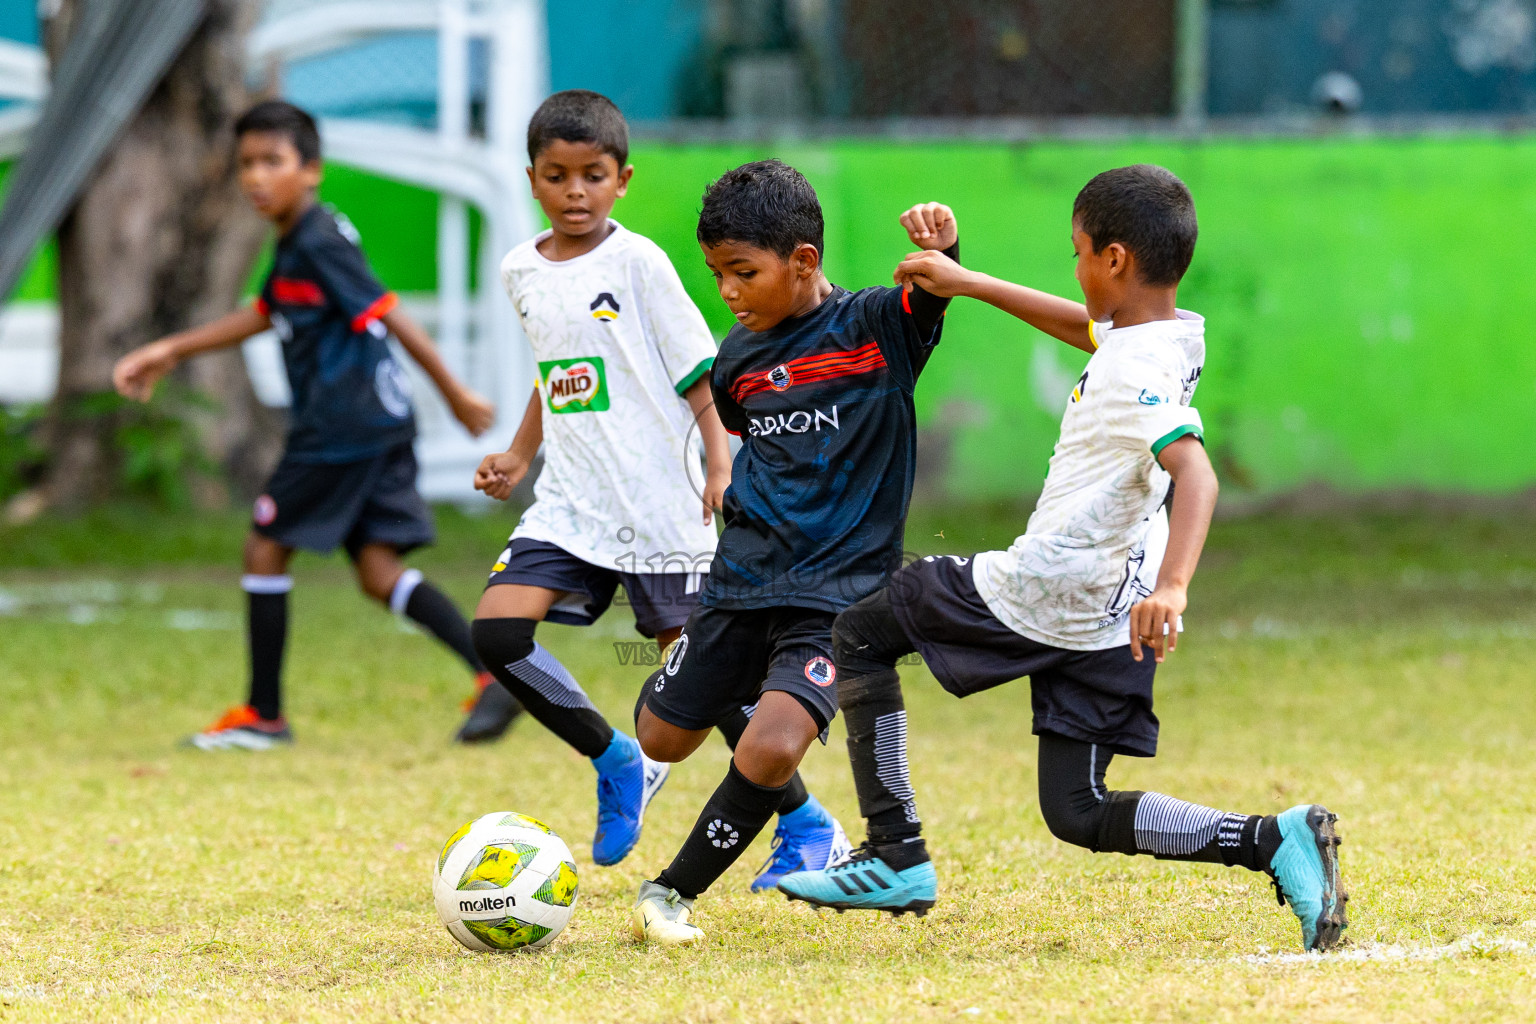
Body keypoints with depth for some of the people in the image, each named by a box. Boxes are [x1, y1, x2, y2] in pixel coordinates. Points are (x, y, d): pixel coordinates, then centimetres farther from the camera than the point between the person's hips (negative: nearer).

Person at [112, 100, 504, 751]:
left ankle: (264, 714, 11)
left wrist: (456, 395, -16)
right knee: (378, 570, 3)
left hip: (342, 426, -9)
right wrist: (171, 351, 32)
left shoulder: (319, 244, -13)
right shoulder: (296, 245, 17)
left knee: (265, 549, 4)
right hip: (381, 427, 9)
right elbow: (262, 316, 31)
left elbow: (389, 316, -16)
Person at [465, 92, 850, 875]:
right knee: (496, 632, -13)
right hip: (570, 503, 5)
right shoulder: (522, 272, 10)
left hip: (659, 507, -5)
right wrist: (519, 456, 17)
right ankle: (618, 765, 7)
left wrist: (722, 464, -18)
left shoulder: (636, 262, -7)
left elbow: (698, 371, -7)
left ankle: (808, 826, 12)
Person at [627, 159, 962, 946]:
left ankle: (673, 894, -6)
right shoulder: (740, 356, 6)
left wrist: (940, 246, -49)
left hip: (836, 589, -6)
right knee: (661, 739, 13)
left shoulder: (873, 328, -10)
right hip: (741, 579, 6)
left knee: (771, 754, -23)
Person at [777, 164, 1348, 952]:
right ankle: (1274, 841, -11)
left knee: (860, 635, 14)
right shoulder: (1176, 335, 4)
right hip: (1113, 615, 8)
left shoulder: (1134, 374, -23)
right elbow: (1082, 325, 25)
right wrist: (968, 283, 28)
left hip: (1040, 594, -8)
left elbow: (1196, 473, -38)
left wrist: (1172, 588, -52)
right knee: (1080, 813, 10)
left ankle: (896, 857, 9)